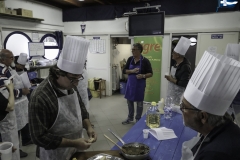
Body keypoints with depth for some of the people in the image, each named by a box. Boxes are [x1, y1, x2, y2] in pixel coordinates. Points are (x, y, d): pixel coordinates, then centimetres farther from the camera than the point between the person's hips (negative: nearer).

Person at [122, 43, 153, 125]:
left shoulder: (145, 61, -12)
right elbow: (124, 71, 2)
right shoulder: (130, 59, 0)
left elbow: (150, 73, -7)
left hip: (140, 84, -4)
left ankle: (138, 119, 25)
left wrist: (143, 76, -25)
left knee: (139, 102, 8)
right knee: (129, 100, 14)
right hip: (130, 83, 4)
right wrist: (132, 71, -16)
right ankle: (130, 118, 32)